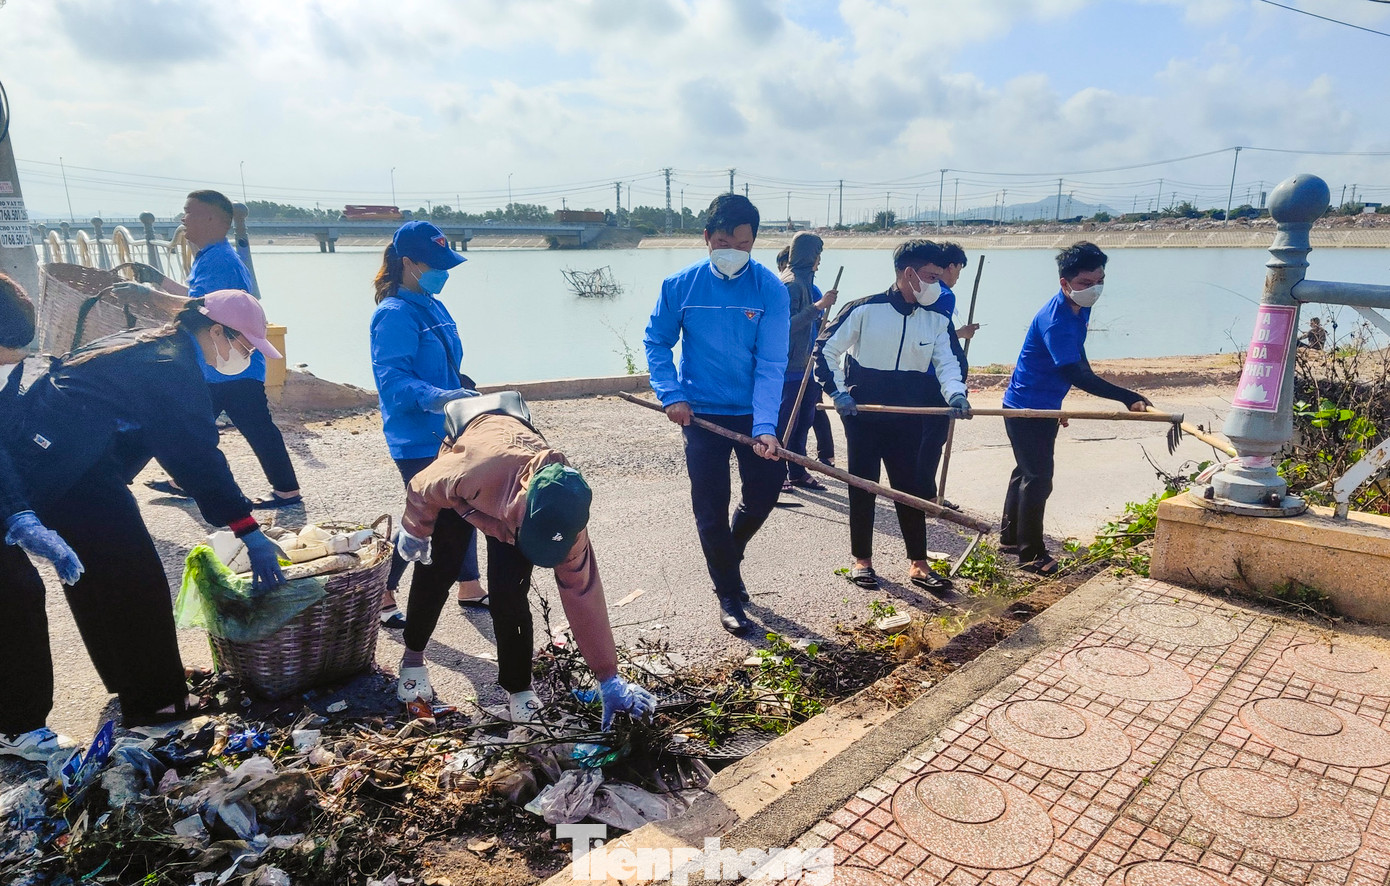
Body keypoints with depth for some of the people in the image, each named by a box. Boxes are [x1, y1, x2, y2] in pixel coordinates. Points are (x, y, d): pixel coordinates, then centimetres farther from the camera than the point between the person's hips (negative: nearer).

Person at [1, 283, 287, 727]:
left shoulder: (152, 344, 12)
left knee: (97, 574, 20)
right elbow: (199, 457, -21)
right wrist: (251, 535, -19)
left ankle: (130, 678, 36)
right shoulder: (172, 368, -18)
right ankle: (153, 701, 9)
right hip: (64, 463, -10)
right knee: (134, 577, -2)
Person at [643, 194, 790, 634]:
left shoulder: (770, 289, -12)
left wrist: (765, 426, -25)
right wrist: (671, 395, -10)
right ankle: (728, 595, 21)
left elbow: (771, 363, -16)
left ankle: (729, 553, 40)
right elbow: (656, 341, 3)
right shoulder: (680, 285, -9)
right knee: (711, 507, 3)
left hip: (753, 412, 1)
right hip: (701, 413, 0)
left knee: (765, 491, 9)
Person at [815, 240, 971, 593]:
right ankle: (861, 559, 20)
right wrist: (837, 392, -14)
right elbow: (825, 350, -5)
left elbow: (948, 363, -5)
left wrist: (955, 394, -26)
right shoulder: (865, 310, -10)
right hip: (862, 416, -3)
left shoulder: (937, 320, 2)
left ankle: (918, 564, 17)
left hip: (907, 420, 3)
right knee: (862, 486, 6)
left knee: (910, 487, 7)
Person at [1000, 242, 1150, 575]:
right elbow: (1077, 374, -34)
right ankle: (1030, 553, 7)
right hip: (1026, 408, -10)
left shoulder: (1079, 309, 2)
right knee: (1037, 478, -6)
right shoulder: (1055, 321, -28)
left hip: (1044, 406, 10)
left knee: (1026, 472, 18)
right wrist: (1128, 398, -40)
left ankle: (1010, 537, 32)